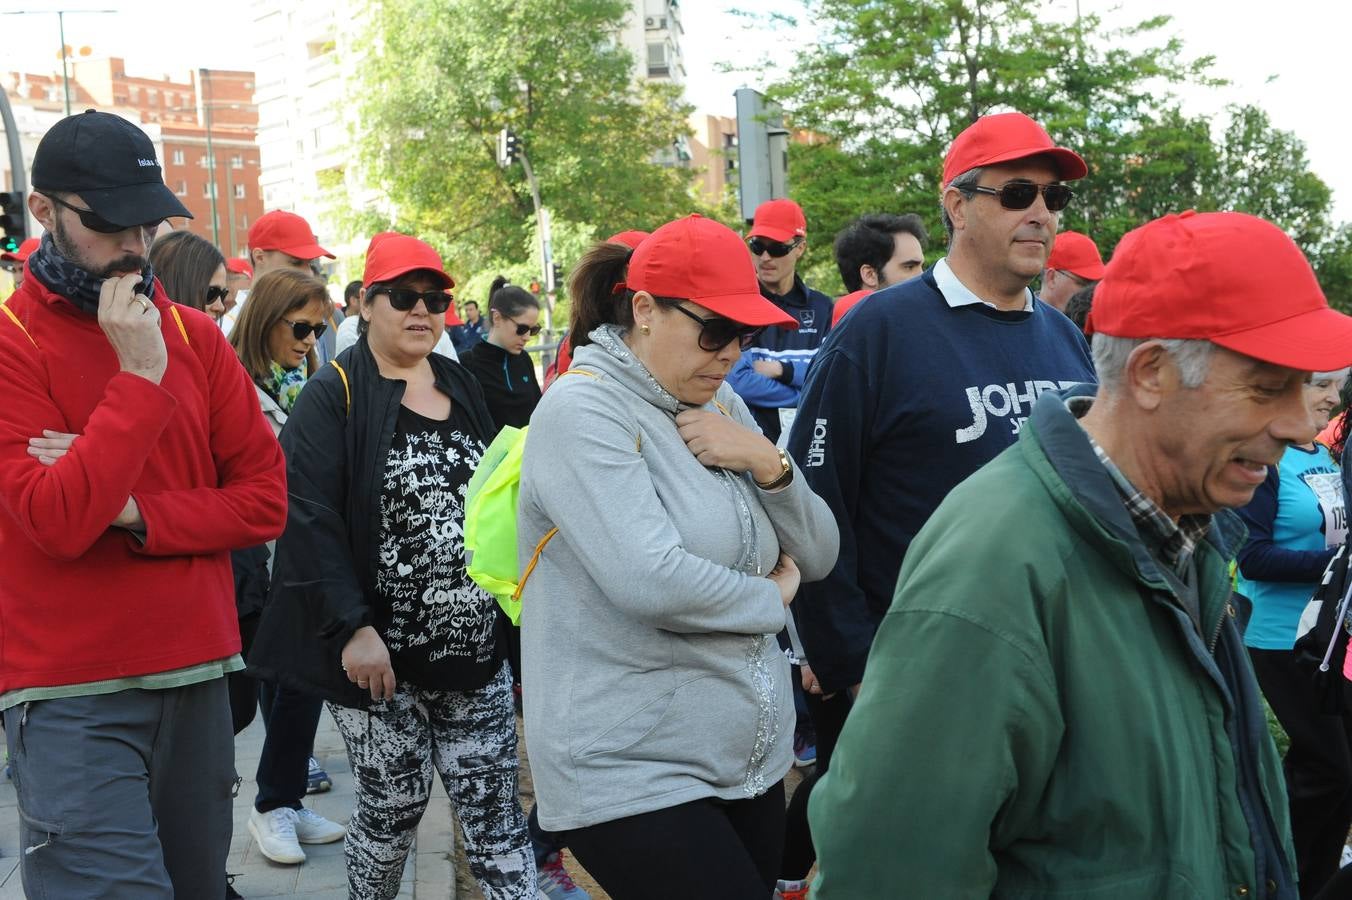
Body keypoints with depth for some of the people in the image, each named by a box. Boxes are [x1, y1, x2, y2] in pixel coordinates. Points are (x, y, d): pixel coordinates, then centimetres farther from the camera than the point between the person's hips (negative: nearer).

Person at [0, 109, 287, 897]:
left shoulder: (195, 336, 7)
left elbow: (266, 498, 3)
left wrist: (134, 513, -11)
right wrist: (140, 373, -18)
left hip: (199, 676, 4)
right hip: (74, 698, -4)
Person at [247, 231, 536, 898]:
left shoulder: (462, 388, 12)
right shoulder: (334, 395, -7)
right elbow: (309, 517, -16)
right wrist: (352, 628, -22)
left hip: (476, 645, 5)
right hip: (379, 654, -5)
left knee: (495, 810, 6)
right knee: (394, 804, 8)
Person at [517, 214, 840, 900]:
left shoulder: (720, 404, 8)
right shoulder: (581, 410, -14)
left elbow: (819, 556, 8)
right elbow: (649, 582, -27)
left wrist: (768, 463, -10)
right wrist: (771, 598, -9)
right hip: (630, 774, -7)